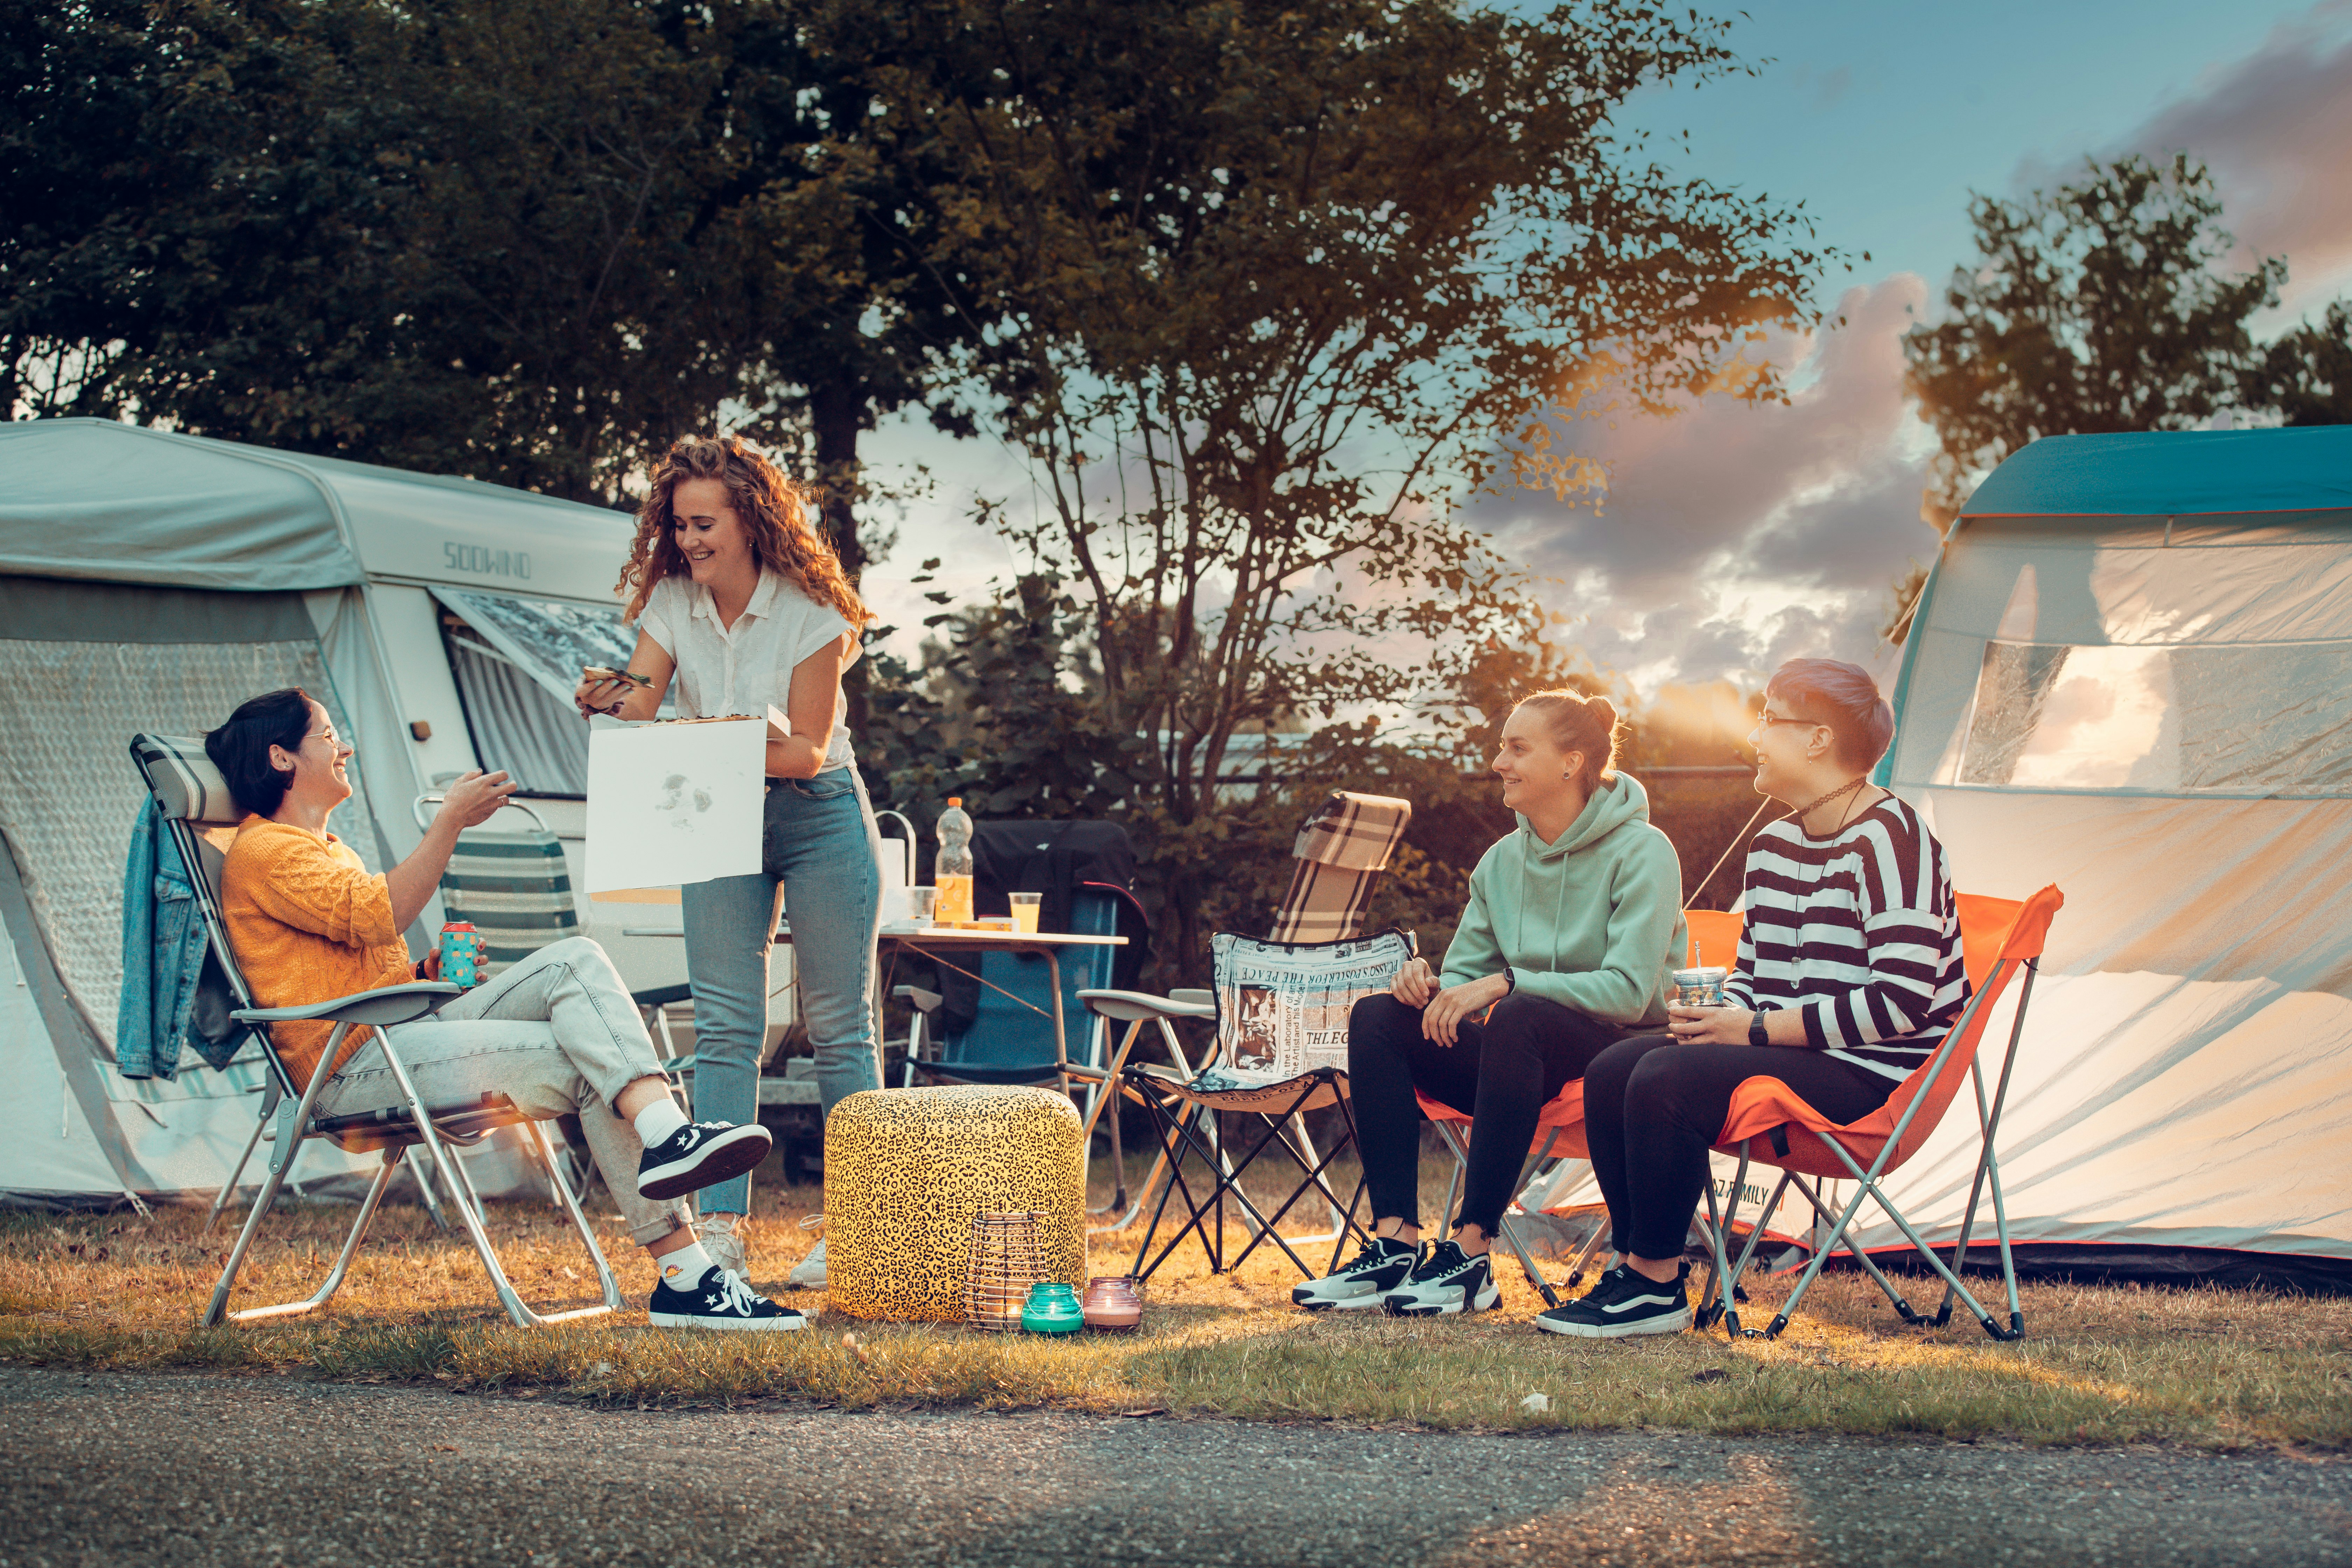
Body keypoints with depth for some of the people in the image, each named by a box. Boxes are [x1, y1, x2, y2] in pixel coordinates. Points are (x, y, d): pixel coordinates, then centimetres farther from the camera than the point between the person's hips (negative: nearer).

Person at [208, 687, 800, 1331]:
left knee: (575, 959, -16)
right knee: (588, 1065, -21)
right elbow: (377, 915, -18)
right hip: (354, 1067, -9)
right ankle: (687, 1274, -30)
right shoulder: (261, 852, -3)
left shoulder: (328, 847, 30)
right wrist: (450, 822, -14)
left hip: (412, 1029, 9)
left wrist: (427, 976, 13)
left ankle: (664, 1133, -34)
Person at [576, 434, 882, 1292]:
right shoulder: (670, 603, -4)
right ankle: (722, 1228, -4)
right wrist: (605, 704, -35)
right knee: (723, 1026, -4)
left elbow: (807, 749, -17)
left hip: (818, 815, -3)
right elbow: (635, 710, -12)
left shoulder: (809, 611, -15)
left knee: (839, 1025, 1)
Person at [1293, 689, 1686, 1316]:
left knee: (1518, 1019, -38)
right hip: (1523, 1056, 7)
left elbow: (1628, 992, -20)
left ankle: (1470, 1253, -35)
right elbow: (1465, 975, 14)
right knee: (1378, 1017, -15)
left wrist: (1507, 984, -25)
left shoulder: (1641, 853, -9)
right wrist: (1428, 984, -11)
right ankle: (1394, 1243, -24)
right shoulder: (1501, 862, 11)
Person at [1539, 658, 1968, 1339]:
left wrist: (1757, 1030, -18)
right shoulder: (1774, 844, 14)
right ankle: (1638, 1262, 0)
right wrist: (1722, 1018, -4)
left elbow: (1903, 1000, -22)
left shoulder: (1889, 839, -15)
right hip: (1794, 1054, 9)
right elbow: (1751, 971, 22)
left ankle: (1655, 1287, -16)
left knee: (1668, 1079, -27)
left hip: (1872, 1078, -9)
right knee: (1612, 1072, -4)